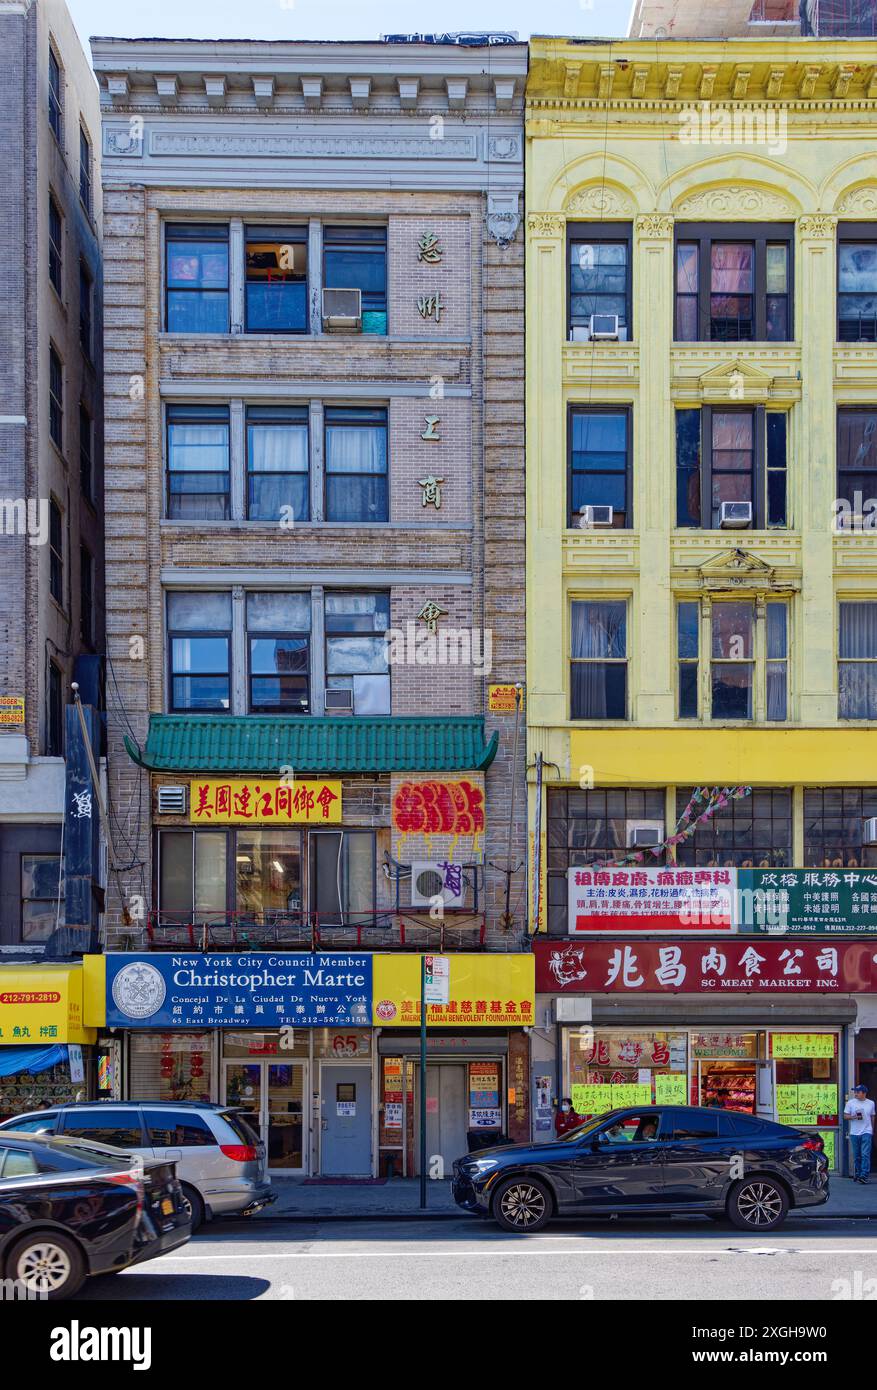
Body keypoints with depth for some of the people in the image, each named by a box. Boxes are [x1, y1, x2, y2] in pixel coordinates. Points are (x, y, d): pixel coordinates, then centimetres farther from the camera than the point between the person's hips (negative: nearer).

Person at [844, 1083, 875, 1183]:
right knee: (857, 1156, 6)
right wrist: (854, 1116, -14)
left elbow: (872, 1117, 17)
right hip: (854, 1133, 1)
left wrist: (872, 1129, 17)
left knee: (865, 1155, -13)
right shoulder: (850, 1103, 4)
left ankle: (864, 1175, -16)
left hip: (866, 1132, -1)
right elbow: (845, 1116, 3)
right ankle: (857, 1174, 16)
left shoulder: (871, 1103, 7)